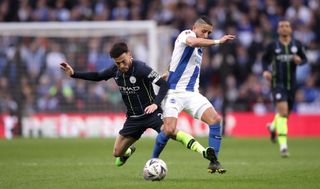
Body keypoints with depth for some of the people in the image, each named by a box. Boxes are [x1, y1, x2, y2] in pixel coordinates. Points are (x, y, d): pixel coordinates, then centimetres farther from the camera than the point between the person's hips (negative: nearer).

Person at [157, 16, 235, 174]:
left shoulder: (199, 50, 19)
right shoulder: (186, 34, -5)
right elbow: (193, 42, -30)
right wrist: (217, 42, -32)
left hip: (192, 94, 7)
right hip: (174, 92, -6)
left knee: (215, 119, -13)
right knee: (169, 130, -23)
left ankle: (213, 161, -9)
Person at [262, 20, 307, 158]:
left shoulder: (297, 45, 3)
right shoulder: (273, 46, -1)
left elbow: (305, 59, 11)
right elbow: (265, 59, 13)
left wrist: (299, 61, -12)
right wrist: (265, 71, -5)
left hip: (291, 83, 3)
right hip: (277, 83, -3)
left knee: (286, 113, 17)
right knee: (283, 110, -21)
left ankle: (273, 126, 54)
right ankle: (283, 145, -24)